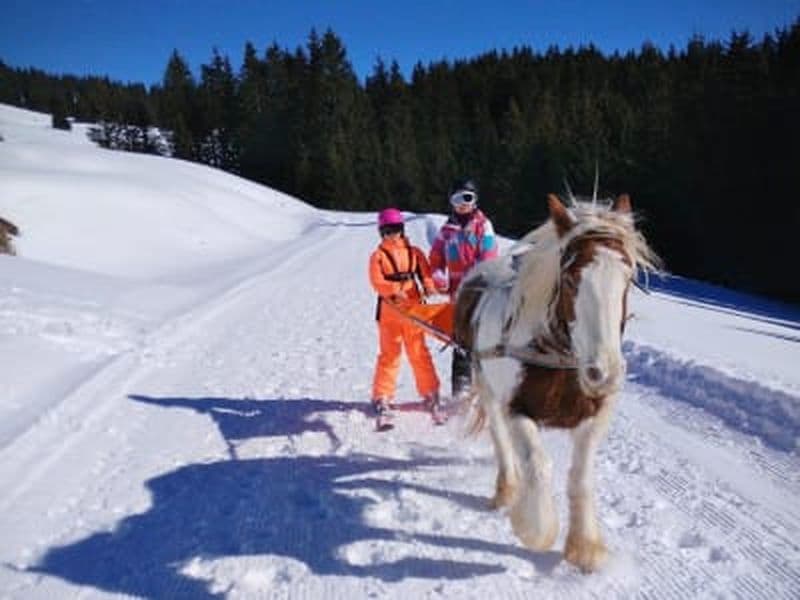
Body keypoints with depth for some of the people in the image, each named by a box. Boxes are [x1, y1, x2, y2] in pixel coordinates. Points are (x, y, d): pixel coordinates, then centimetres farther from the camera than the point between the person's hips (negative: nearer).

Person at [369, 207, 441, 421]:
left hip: (413, 308, 1)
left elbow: (426, 272, -1)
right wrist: (394, 291, -23)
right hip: (389, 310, -1)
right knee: (389, 353, 5)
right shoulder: (378, 256, 4)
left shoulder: (414, 252, 6)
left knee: (419, 352, 6)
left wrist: (429, 287, -19)